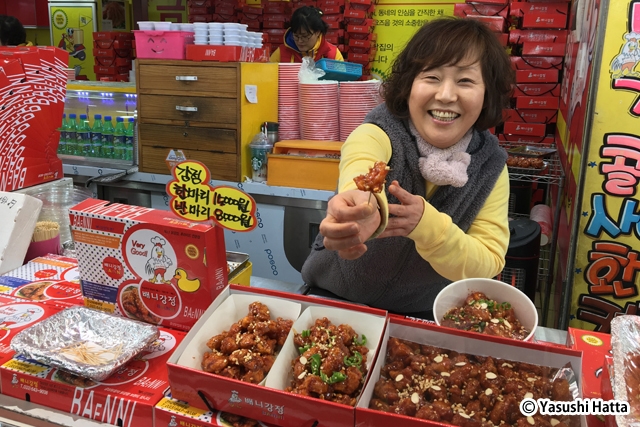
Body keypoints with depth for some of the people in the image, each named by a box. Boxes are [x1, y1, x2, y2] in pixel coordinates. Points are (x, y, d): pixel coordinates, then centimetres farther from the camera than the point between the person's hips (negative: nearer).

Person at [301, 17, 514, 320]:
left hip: (426, 315, 5)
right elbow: (361, 170, -40)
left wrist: (427, 223, -32)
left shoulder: (491, 168, -8)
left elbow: (488, 263, -13)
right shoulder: (377, 135, -17)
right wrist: (365, 206, -64)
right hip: (335, 300, -4)